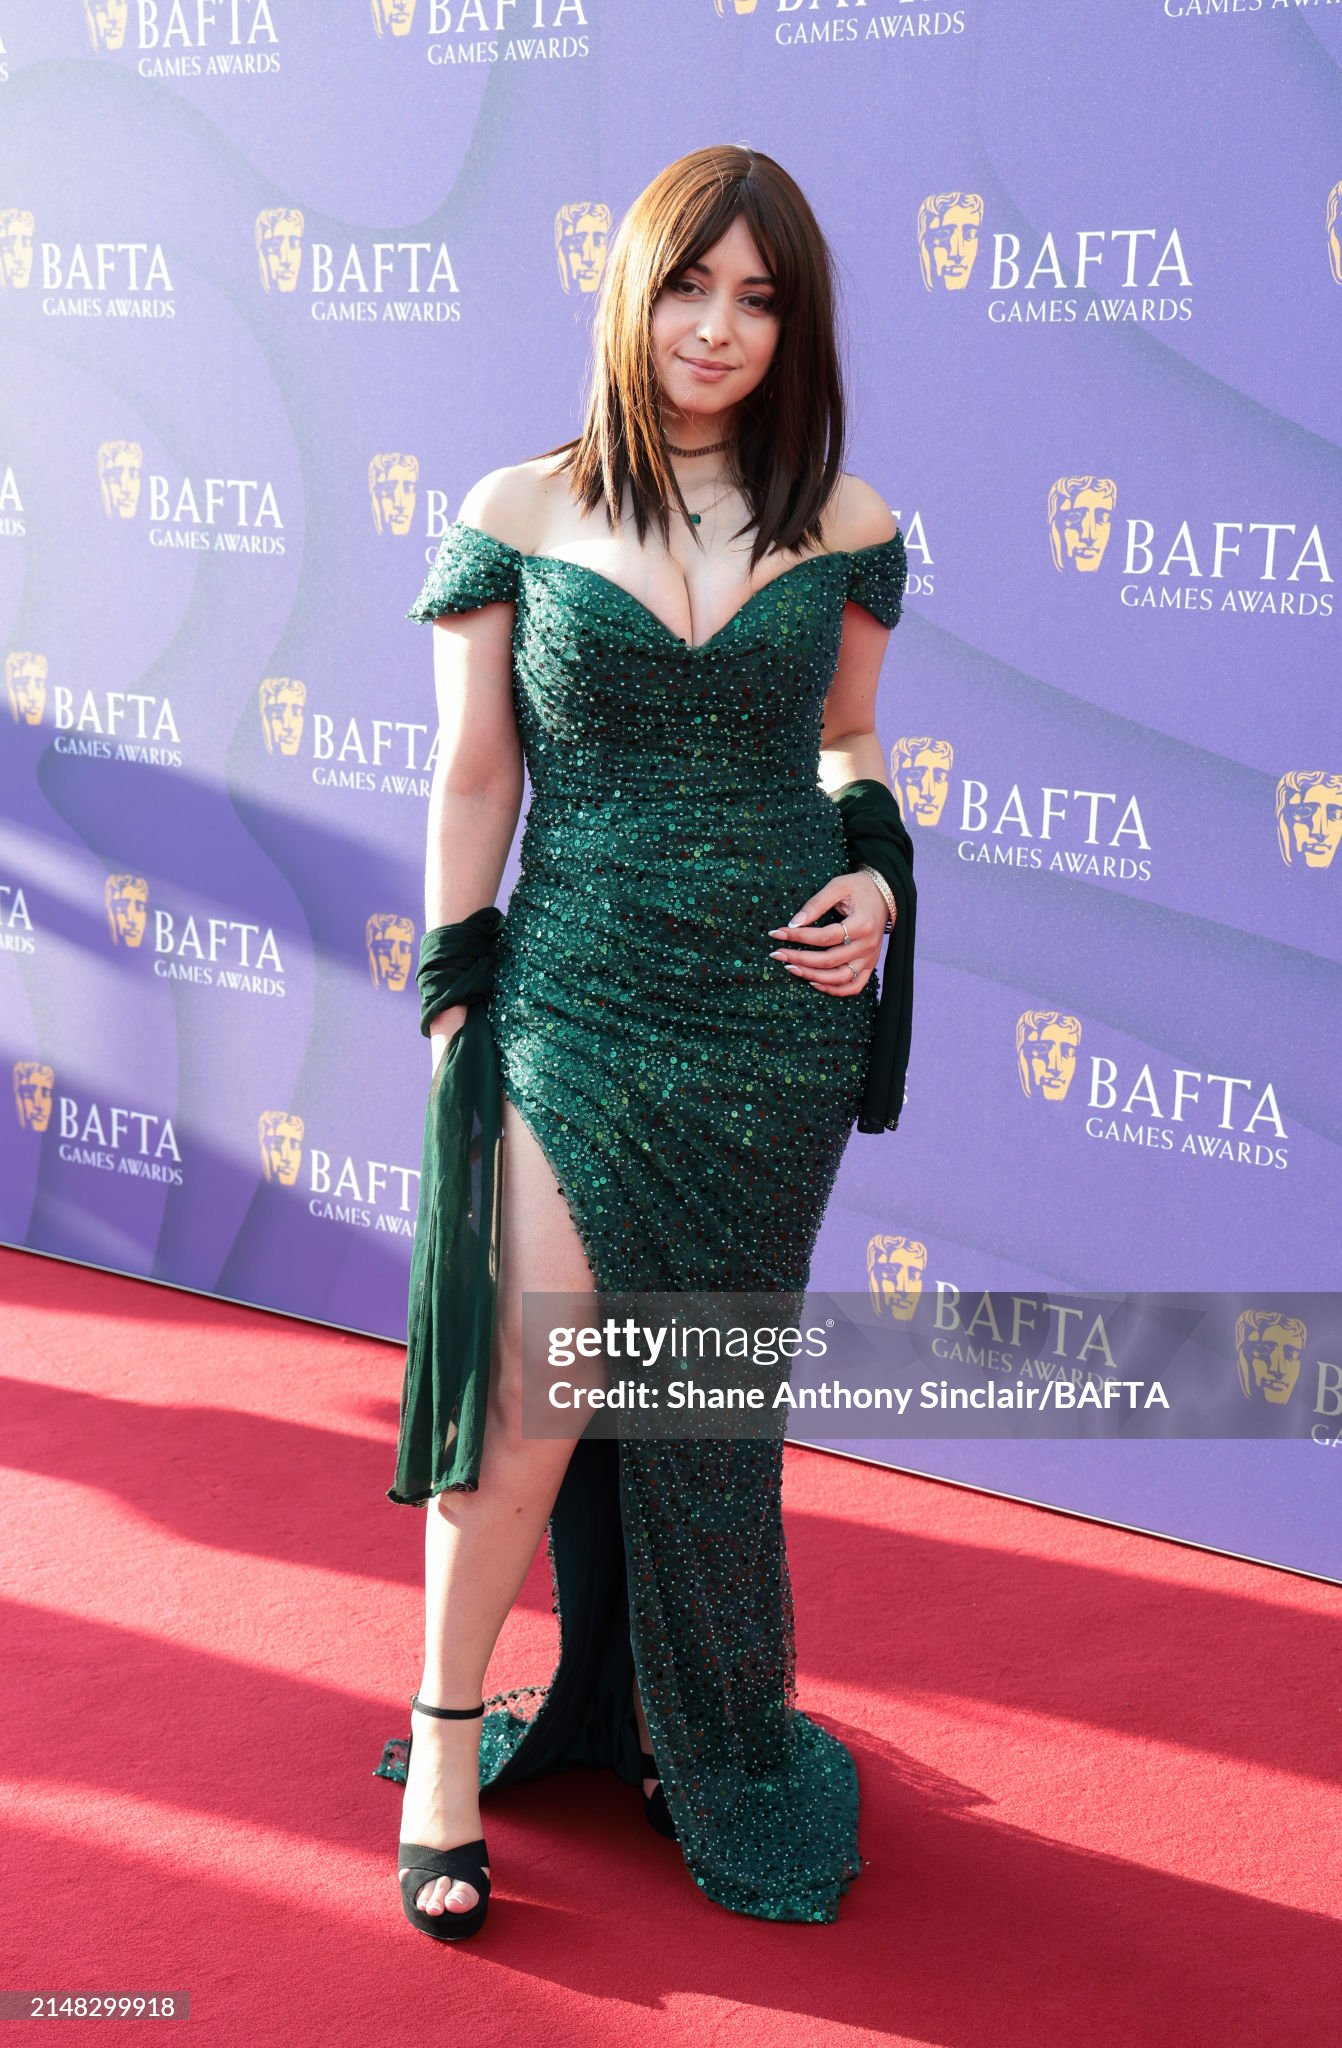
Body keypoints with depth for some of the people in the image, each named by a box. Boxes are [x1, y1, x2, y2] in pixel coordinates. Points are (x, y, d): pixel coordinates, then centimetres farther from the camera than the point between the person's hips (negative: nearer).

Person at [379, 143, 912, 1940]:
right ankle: (447, 1738, 10)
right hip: (574, 993, -2)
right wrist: (453, 1012, 0)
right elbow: (472, 781, 1)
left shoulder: (845, 526, 2)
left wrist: (873, 877, -1)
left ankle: (705, 1735, 30)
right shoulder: (518, 516, -2)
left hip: (778, 1006, 2)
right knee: (538, 1375, -10)